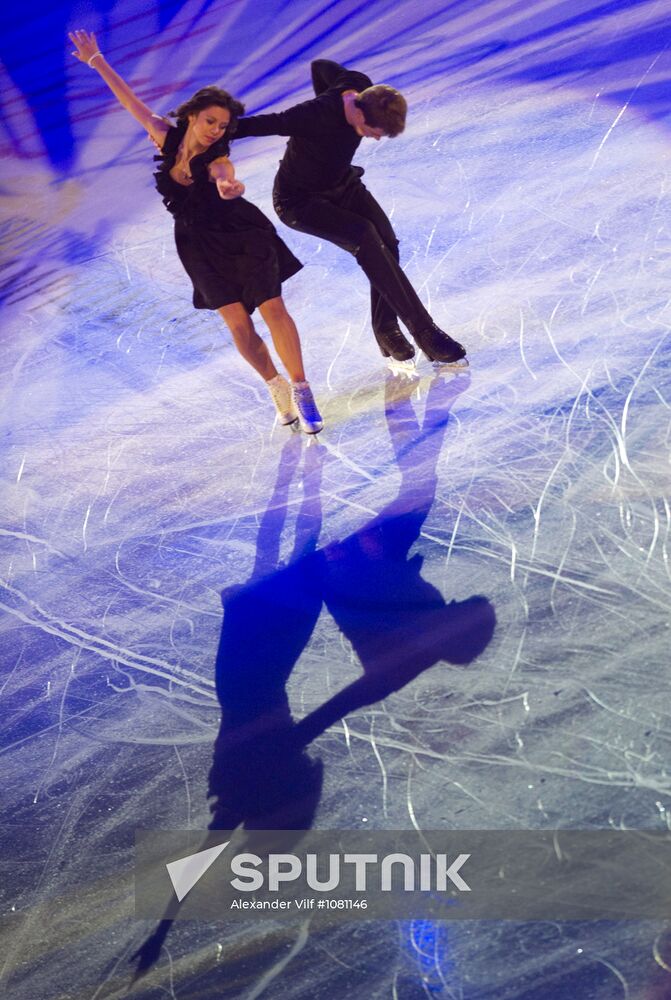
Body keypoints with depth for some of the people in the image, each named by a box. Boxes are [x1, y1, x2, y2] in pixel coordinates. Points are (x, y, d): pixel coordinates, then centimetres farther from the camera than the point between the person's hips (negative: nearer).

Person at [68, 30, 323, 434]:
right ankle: (278, 389, 6)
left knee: (273, 309, -15)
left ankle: (301, 391, -9)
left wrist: (231, 189, -70)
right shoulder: (167, 137, -9)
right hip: (200, 245, 4)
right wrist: (97, 62, 8)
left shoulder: (219, 162, -23)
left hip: (242, 236, -4)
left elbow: (226, 182, -47)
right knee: (237, 322, -7)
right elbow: (130, 100, 2)